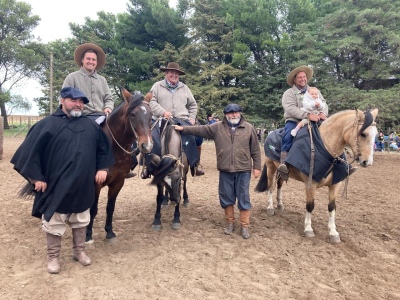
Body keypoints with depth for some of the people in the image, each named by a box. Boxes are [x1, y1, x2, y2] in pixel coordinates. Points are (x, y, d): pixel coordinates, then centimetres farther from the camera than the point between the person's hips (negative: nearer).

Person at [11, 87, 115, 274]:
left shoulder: (90, 125, 6)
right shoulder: (48, 124, -7)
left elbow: (104, 148, 13)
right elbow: (30, 151, -7)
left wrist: (102, 168, 2)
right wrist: (36, 177, -11)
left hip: (83, 187, 4)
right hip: (56, 187, -4)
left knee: (81, 222, 18)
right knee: (54, 224, 10)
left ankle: (79, 251, 37)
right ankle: (53, 257, 28)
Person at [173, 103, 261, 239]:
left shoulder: (248, 128, 1)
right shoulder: (218, 127, 3)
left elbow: (255, 149, 2)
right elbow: (200, 129, 2)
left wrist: (257, 167, 0)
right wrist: (183, 128, -4)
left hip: (243, 170, -1)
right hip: (225, 170, 2)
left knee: (243, 198, 5)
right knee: (226, 197, 11)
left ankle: (244, 226, 18)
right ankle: (230, 223, 28)